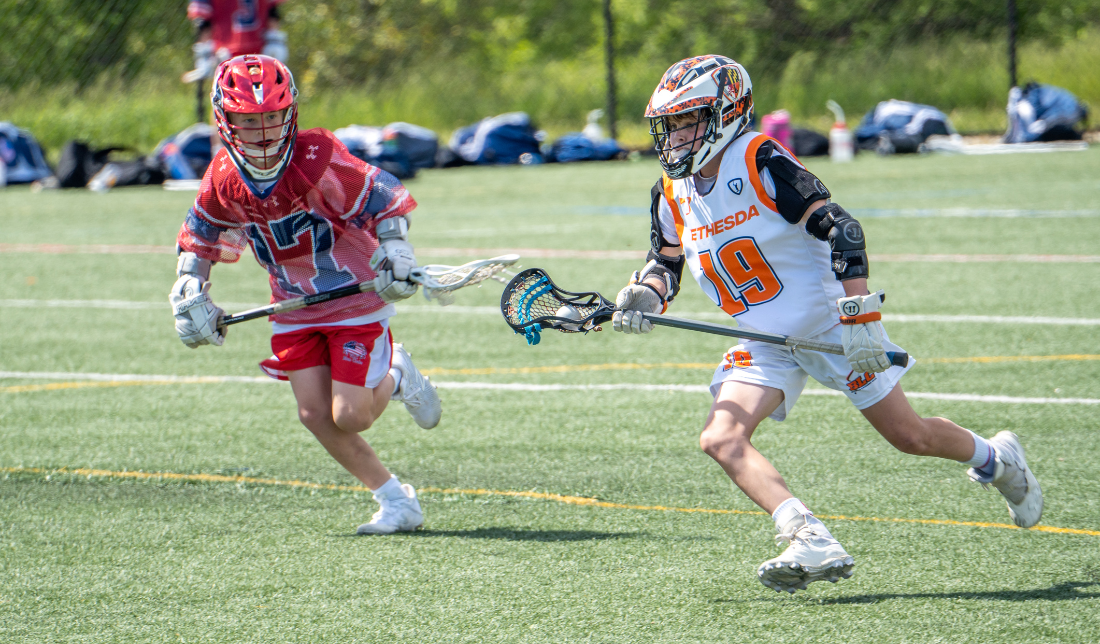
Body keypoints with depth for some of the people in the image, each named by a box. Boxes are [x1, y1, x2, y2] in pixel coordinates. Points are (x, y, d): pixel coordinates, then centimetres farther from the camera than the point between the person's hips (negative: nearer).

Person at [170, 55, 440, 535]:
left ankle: (396, 378, 23)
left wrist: (395, 255, -27)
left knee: (349, 417, -11)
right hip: (295, 309, 5)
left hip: (357, 298, -5)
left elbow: (385, 199, -15)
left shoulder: (317, 161, -24)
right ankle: (395, 501, 8)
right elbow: (199, 234, 12)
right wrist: (190, 294, 3)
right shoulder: (223, 181, -8)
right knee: (315, 415, -6)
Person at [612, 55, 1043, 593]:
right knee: (720, 439, -20)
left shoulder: (761, 162, -18)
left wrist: (860, 318, -28)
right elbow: (665, 262, 17)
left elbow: (841, 230, -21)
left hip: (827, 322, -6)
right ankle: (812, 545, -30)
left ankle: (996, 458, 32)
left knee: (910, 438, 0)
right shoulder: (673, 195, 2)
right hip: (764, 344, 6)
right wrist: (644, 296, -7)